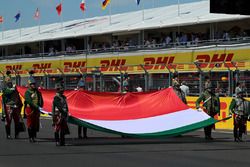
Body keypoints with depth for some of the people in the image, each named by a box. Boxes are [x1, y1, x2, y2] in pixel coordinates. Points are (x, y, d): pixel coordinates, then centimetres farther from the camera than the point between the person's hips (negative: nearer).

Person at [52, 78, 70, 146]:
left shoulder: (63, 97, 15)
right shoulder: (56, 98, -10)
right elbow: (59, 107, -19)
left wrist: (67, 113, 13)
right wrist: (64, 112, -23)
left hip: (63, 116, 8)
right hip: (58, 115, -8)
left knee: (63, 130, 10)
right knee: (57, 129, -4)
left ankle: (62, 142, 15)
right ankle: (57, 142, -3)